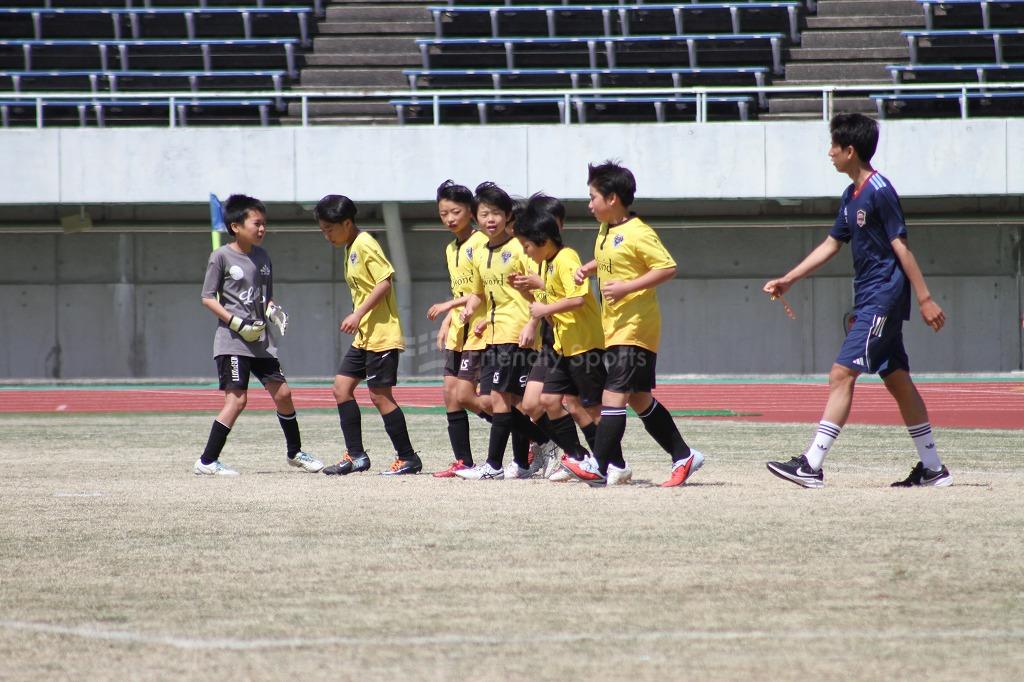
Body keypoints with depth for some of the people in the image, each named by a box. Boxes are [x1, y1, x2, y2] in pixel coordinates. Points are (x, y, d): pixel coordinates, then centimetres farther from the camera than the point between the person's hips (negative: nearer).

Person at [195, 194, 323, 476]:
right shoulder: (221, 256, -8)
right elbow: (208, 297, -8)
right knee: (237, 399, -13)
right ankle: (207, 461, -9)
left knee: (282, 392, 8)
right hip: (232, 340, -7)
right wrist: (236, 322, -17)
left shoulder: (262, 257, 12)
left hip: (260, 340, 7)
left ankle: (295, 452, 25)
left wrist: (274, 311, -1)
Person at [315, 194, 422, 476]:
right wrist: (357, 317, 15)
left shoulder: (365, 246, -14)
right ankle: (356, 456, 10)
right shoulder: (351, 248, 16)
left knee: (380, 395, -8)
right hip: (364, 336, 10)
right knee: (342, 388, 7)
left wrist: (359, 314, -23)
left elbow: (385, 282, -21)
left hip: (381, 335, -10)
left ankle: (408, 458, 0)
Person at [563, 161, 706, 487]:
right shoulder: (606, 232, 12)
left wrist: (627, 287, -24)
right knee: (639, 399, 12)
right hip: (615, 328, 10)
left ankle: (600, 466, -13)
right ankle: (683, 456, 19)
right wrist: (588, 268, 10)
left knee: (614, 395, -13)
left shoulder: (637, 234, -15)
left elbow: (668, 267, -19)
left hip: (635, 328, -10)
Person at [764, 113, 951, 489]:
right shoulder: (851, 196, 14)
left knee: (842, 374, -13)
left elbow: (901, 248, -16)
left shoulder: (879, 192, -14)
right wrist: (787, 279, 21)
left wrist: (925, 299, -16)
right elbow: (831, 245, 22)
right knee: (897, 381, 11)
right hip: (870, 301, 10)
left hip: (883, 299, -10)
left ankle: (811, 465, -17)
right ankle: (932, 468, 15)